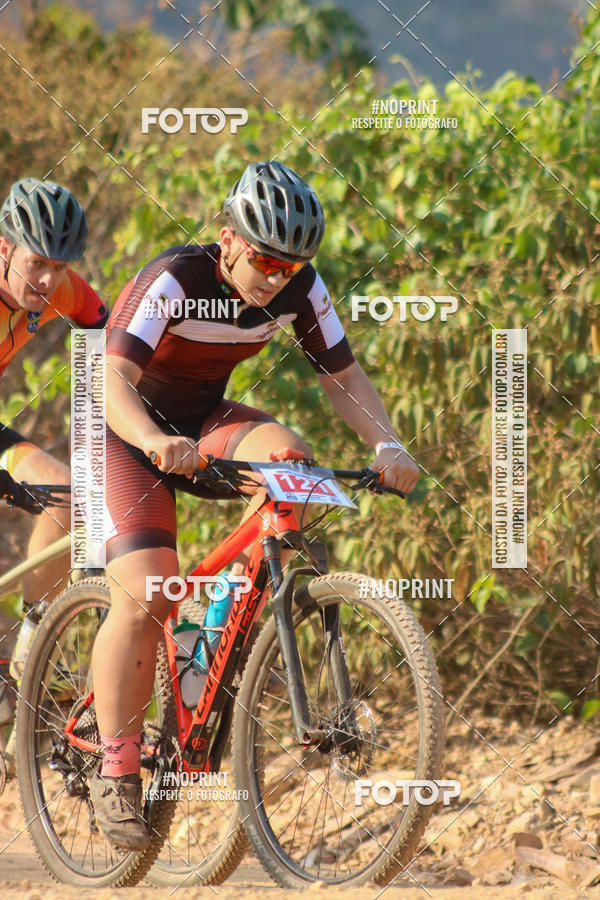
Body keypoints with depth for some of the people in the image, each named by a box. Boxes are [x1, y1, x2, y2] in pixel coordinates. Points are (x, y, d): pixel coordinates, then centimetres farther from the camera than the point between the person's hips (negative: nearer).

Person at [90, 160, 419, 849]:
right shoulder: (174, 281, -28)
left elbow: (343, 377, -7)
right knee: (143, 599, -21)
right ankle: (116, 774, -10)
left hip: (206, 423, 5)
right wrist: (156, 442, -57)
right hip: (127, 433, -5)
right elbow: (114, 378, -37)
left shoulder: (300, 289, -13)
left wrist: (387, 445, -26)